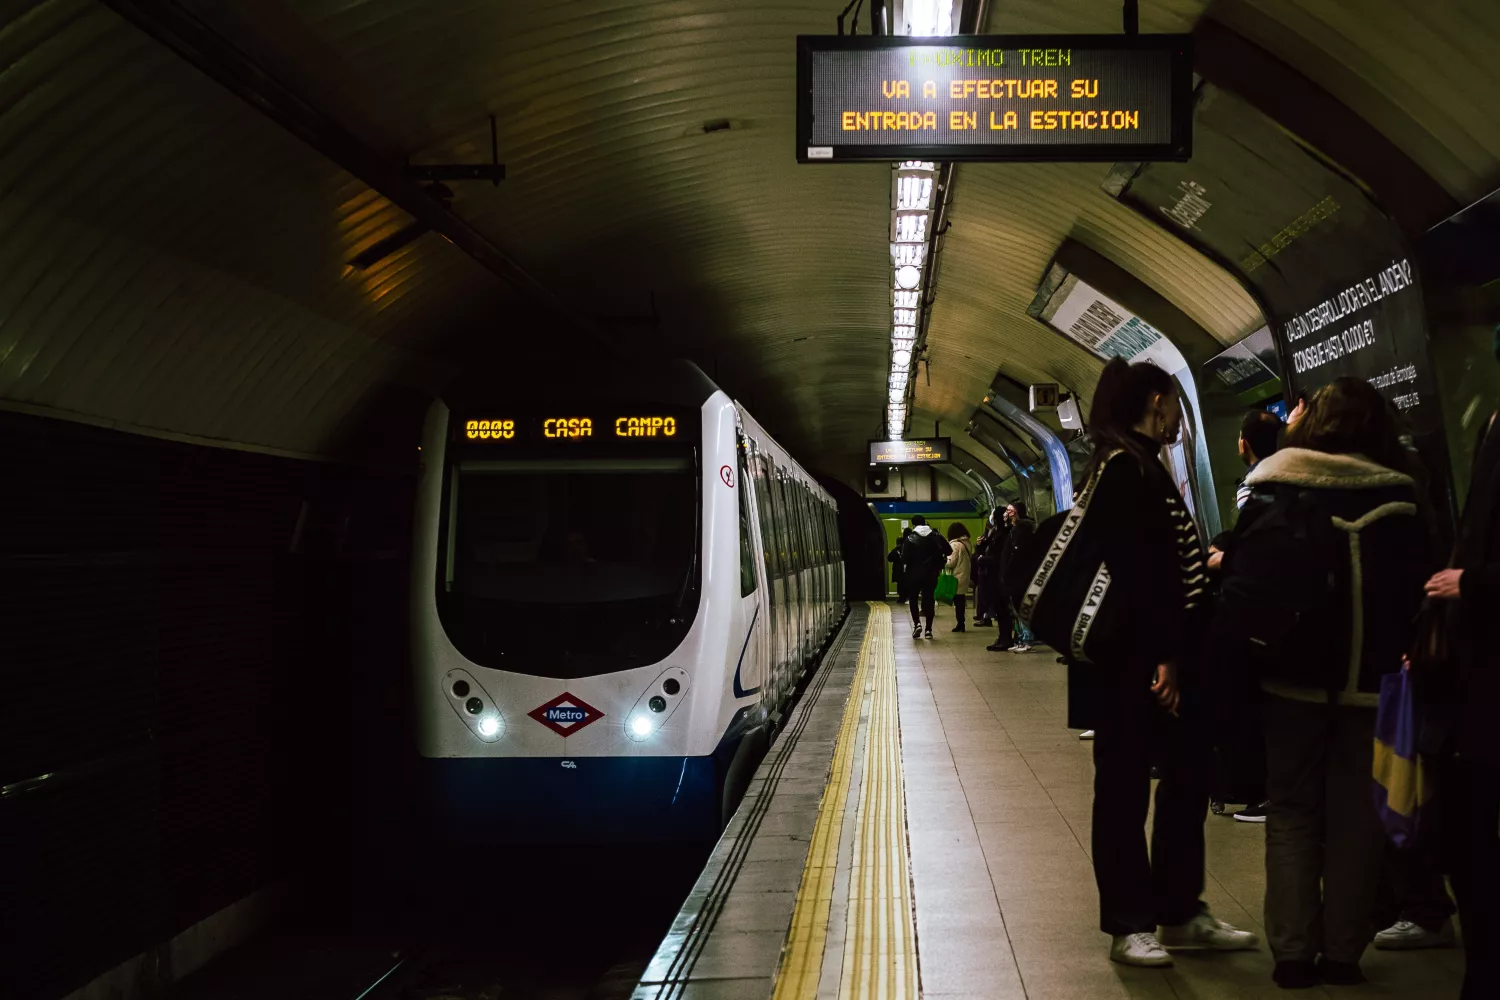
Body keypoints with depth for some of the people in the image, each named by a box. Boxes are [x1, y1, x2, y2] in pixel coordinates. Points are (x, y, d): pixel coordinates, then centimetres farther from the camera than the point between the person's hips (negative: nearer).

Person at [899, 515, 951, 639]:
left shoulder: (910, 539, -8)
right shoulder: (935, 536, 0)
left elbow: (904, 558, -15)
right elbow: (948, 550, -4)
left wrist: (905, 563, 6)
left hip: (914, 574, -2)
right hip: (931, 573, 2)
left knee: (913, 598, 13)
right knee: (929, 599, 9)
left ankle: (917, 623, -7)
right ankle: (929, 629, 5)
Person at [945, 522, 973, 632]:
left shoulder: (955, 544, -15)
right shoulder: (966, 543, 8)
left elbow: (951, 562, -16)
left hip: (956, 577, -7)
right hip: (965, 575, 7)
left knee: (958, 601, -2)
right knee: (962, 601, 11)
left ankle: (960, 624, -2)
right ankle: (961, 624, 14)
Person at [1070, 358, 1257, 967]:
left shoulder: (1138, 464, 17)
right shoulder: (1126, 466, -13)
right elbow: (1137, 569, -20)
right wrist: (1164, 656, -20)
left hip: (1158, 652, 10)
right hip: (1133, 661, -10)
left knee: (1187, 777, 13)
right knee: (1125, 786, -1)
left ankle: (1180, 914, 23)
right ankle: (1128, 925, 8)